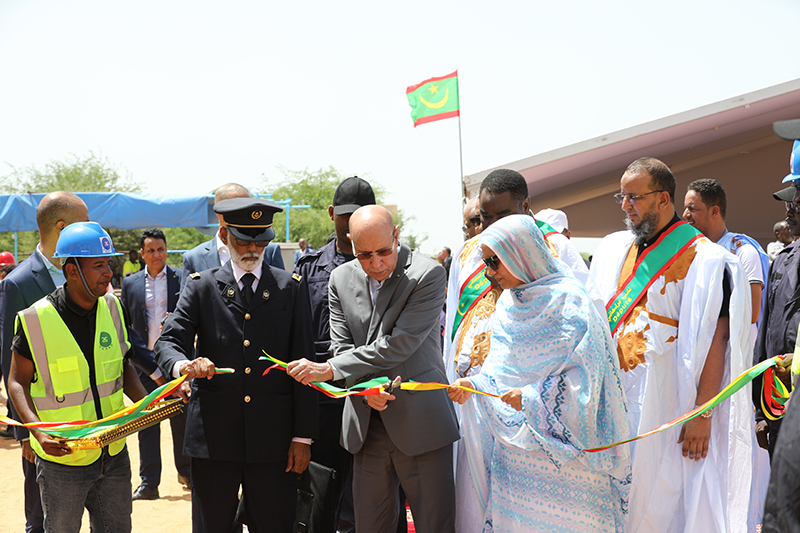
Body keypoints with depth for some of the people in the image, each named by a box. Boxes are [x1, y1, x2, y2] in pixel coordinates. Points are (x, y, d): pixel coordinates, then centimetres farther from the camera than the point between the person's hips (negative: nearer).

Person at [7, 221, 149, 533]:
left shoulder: (112, 309, 1)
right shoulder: (36, 320, -14)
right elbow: (17, 382, -6)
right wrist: (38, 431, -20)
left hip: (114, 454, 4)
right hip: (62, 458, -4)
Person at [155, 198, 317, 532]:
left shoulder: (291, 288, 9)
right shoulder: (200, 287, 8)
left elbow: (303, 365, 6)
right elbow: (167, 342, -1)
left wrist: (303, 436, 0)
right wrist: (184, 364, -26)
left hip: (273, 436, 0)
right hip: (213, 436, 0)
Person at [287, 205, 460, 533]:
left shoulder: (428, 275, -11)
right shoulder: (341, 279, 6)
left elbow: (397, 346, -17)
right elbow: (342, 346, 5)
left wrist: (329, 370, -14)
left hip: (420, 425, -4)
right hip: (367, 428, 5)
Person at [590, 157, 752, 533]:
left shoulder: (702, 259, -8)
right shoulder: (612, 251, 12)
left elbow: (714, 340, -14)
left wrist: (702, 415, -19)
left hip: (666, 402, -6)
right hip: (615, 397, 6)